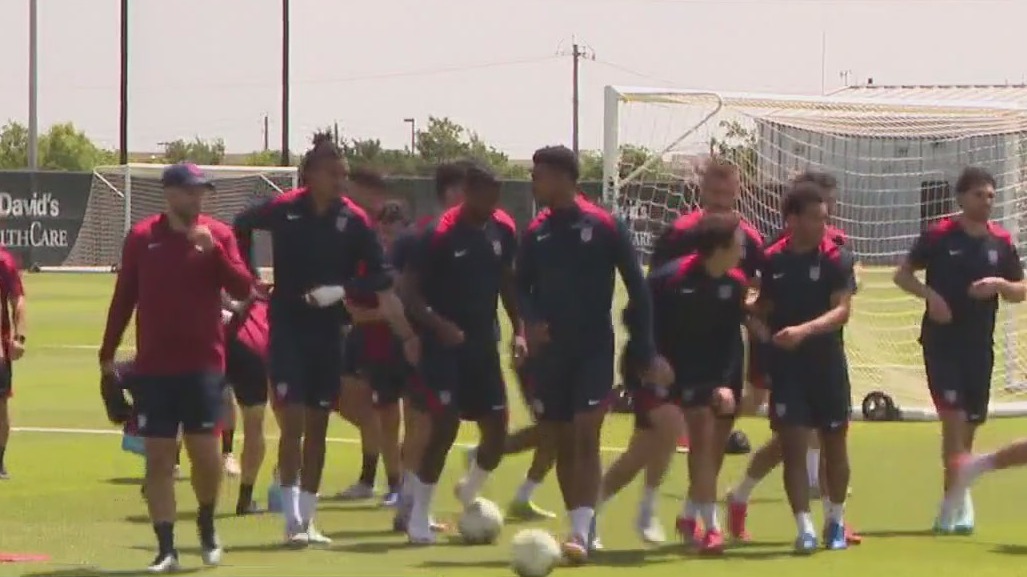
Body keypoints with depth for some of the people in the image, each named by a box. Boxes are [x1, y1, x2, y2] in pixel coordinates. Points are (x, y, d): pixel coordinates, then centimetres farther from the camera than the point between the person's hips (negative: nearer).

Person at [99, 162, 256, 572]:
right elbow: (123, 297, 7)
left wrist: (213, 250, -19)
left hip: (203, 364, 0)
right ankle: (165, 549, 2)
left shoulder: (218, 235, 2)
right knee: (158, 457, -2)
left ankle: (207, 525, 23)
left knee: (205, 449, -4)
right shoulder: (142, 237, 3)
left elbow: (243, 289, -7)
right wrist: (108, 353, 7)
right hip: (153, 367, 0)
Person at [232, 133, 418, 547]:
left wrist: (407, 334, -14)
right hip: (288, 329, -3)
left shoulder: (354, 221, -6)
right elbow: (240, 227, 11)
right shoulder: (284, 210, -9)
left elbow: (381, 283, -6)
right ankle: (293, 521, -8)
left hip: (329, 331, 3)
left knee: (317, 425, 8)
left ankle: (307, 519, 17)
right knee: (294, 420, -10)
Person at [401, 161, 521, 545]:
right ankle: (419, 517, -1)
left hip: (483, 343, 6)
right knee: (445, 426, -13)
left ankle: (469, 493, 35)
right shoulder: (440, 234, -16)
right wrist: (439, 325, -29)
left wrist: (518, 329, 5)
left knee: (496, 432, 5)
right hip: (444, 345, -6)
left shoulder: (502, 230, 2)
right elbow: (411, 290, -15)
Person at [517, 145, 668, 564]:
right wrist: (531, 320, -9)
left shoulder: (605, 227, -8)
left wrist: (645, 352, -6)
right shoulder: (536, 233, 5)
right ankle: (579, 526, 20)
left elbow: (637, 289, -4)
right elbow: (523, 286, 13)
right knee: (562, 444, 9)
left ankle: (582, 534, -19)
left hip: (594, 351, -5)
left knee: (586, 439, -14)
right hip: (551, 352, 5)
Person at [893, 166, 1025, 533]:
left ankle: (954, 501, 21)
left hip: (979, 346, 4)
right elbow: (902, 275, 0)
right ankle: (959, 502, -16)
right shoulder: (939, 236, -6)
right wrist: (930, 295, -17)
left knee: (970, 424, 8)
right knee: (953, 416, -15)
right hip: (941, 341, -4)